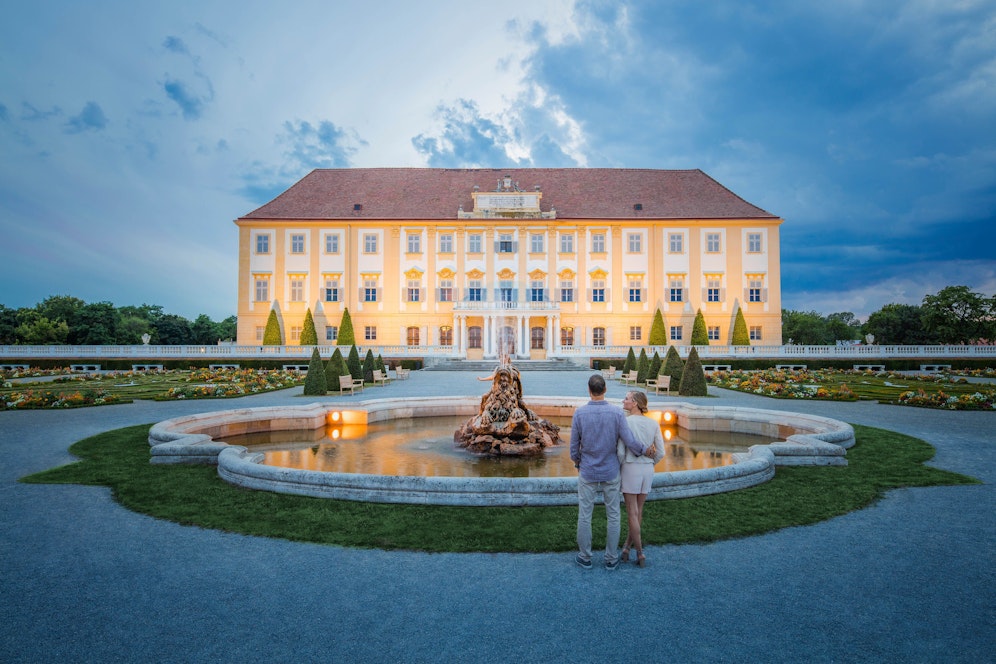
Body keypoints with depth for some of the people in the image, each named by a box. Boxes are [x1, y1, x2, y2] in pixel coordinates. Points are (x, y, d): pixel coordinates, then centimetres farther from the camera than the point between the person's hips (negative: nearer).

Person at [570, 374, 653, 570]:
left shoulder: (579, 413, -13)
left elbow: (574, 445, -4)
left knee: (584, 515, 11)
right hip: (610, 472, 1)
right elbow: (630, 443, -13)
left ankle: (585, 557, 21)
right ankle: (611, 558, 22)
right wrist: (645, 450, 9)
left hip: (587, 472, 0)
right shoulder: (617, 413, -14)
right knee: (613, 516, 13)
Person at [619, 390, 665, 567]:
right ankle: (626, 548, 25)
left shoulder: (624, 422, -15)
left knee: (632, 513, 7)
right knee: (638, 510, 17)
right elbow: (660, 453, -1)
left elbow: (620, 452, -17)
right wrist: (647, 466, 16)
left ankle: (640, 554, 12)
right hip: (648, 470, 5)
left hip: (630, 469, -5)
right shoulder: (654, 424, 0)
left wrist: (619, 468, 3)